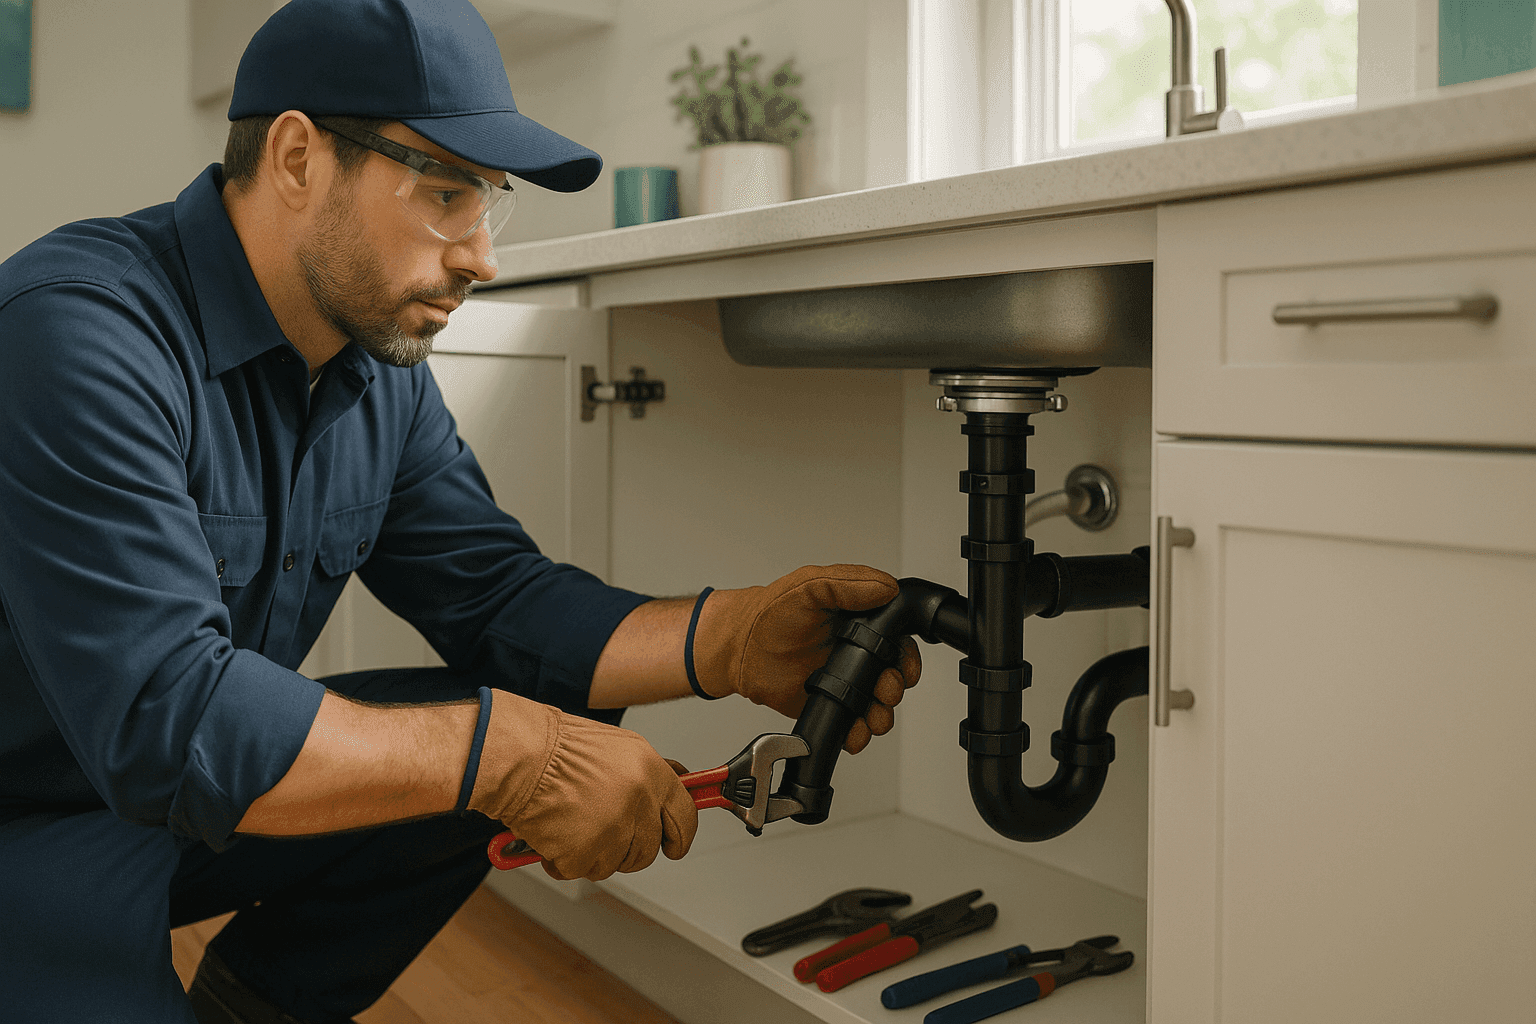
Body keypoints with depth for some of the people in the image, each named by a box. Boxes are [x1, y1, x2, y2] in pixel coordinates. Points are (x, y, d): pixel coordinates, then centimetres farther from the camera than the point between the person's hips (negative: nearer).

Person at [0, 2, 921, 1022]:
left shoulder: (385, 373, 0)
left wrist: (729, 639, -18)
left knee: (554, 731, -6)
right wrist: (508, 752, -31)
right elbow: (160, 720, -32)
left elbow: (500, 598, -2)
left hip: (189, 785, 8)